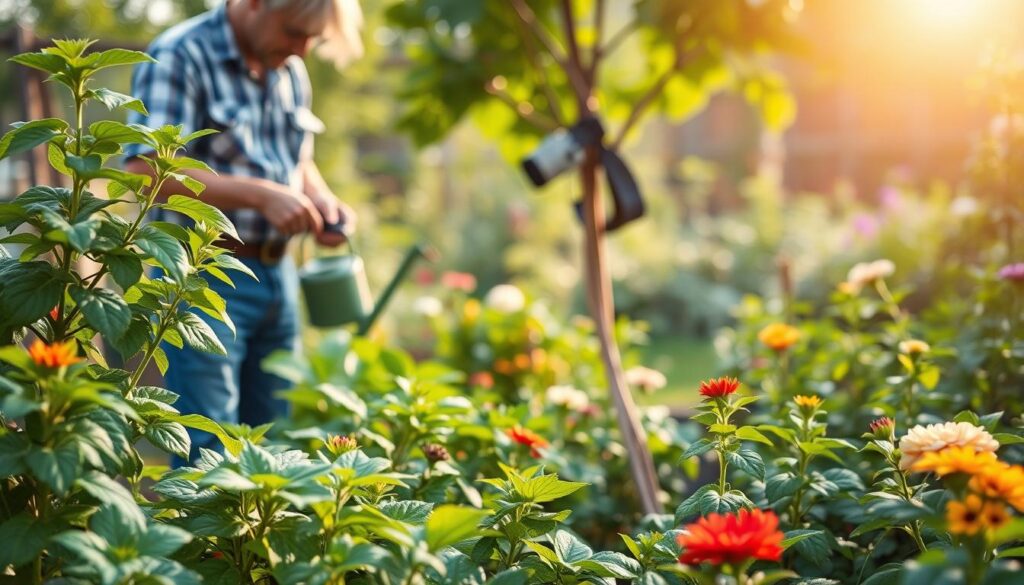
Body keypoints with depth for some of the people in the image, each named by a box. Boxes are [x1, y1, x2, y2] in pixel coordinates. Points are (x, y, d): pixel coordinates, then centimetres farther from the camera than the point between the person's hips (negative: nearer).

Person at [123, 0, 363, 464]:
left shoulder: (291, 72, 13)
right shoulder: (179, 57, -11)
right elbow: (145, 169, -22)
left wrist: (320, 199, 2)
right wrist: (261, 194, -25)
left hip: (276, 273, 7)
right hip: (203, 275, -7)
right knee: (210, 453, -7)